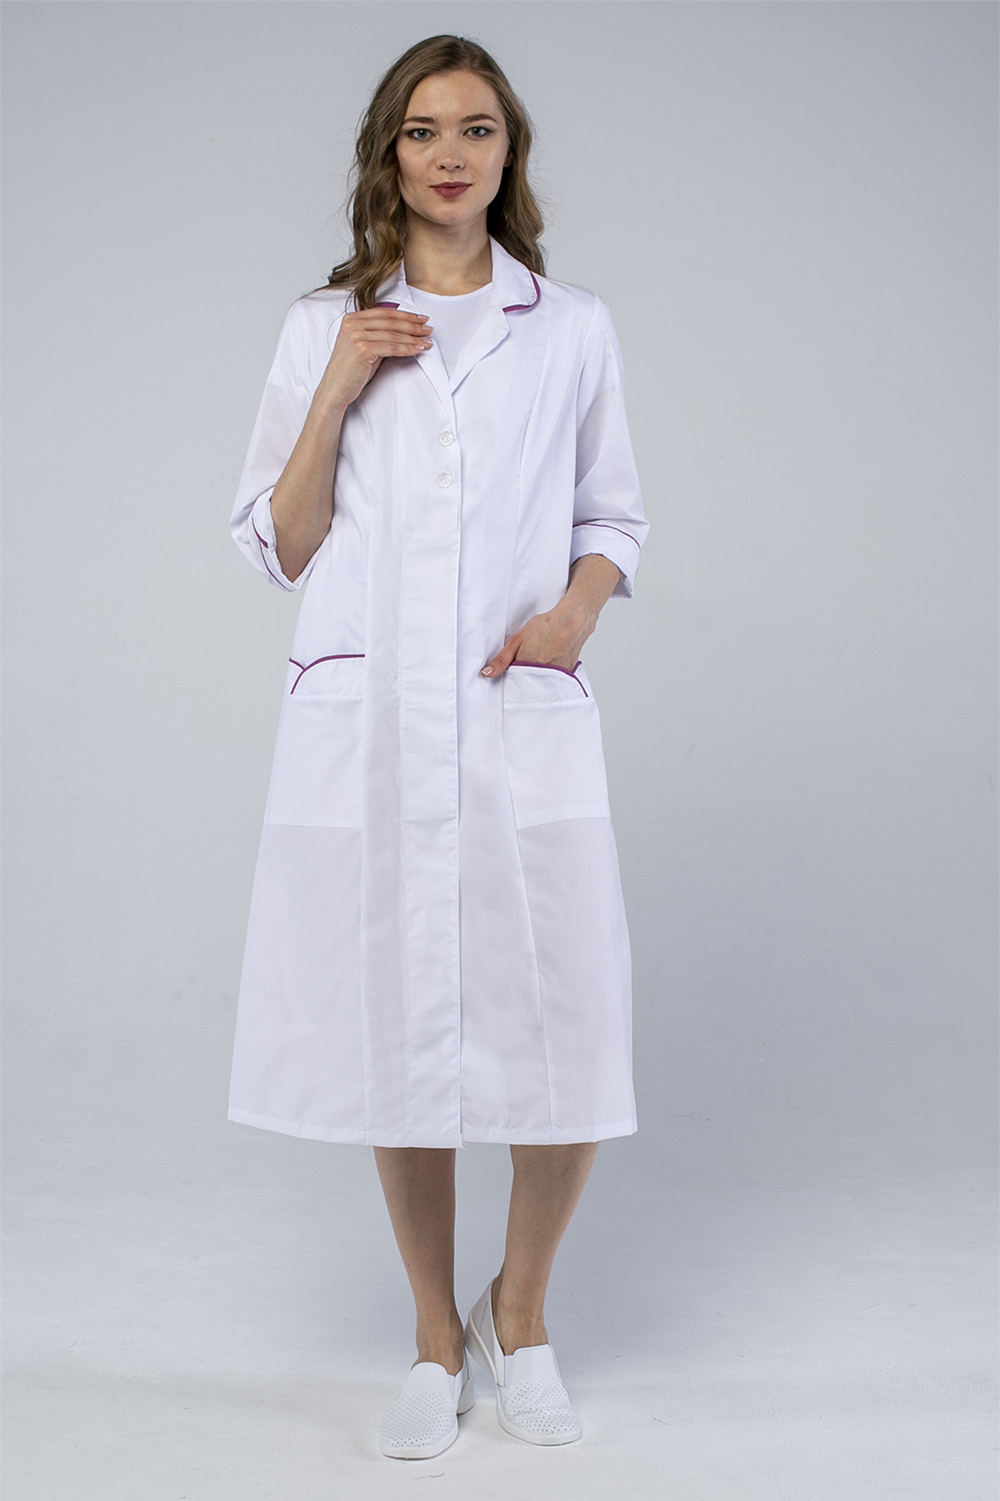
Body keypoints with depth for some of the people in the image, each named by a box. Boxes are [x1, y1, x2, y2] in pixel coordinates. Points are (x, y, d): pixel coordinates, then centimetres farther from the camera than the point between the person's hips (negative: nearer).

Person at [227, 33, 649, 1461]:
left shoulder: (573, 328, 10)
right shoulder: (324, 328, 9)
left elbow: (614, 518, 14)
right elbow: (281, 549, 6)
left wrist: (578, 606, -6)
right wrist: (338, 391, -5)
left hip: (525, 719, 0)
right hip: (364, 722, 0)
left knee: (568, 1046, -4)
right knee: (396, 1036, 6)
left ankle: (521, 1306, 24)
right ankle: (437, 1337, 26)